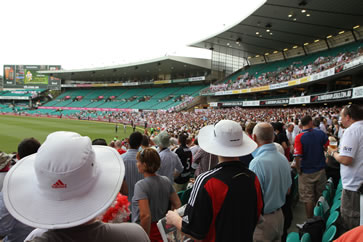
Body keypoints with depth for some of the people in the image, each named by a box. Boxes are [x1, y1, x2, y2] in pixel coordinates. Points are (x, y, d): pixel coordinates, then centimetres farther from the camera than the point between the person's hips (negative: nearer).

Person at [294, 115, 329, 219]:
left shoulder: (299, 137, -18)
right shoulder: (320, 133, -7)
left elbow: (297, 157, -22)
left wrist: (298, 170, -8)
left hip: (306, 172, -4)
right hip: (320, 170, 4)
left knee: (308, 198, 8)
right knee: (320, 196, 20)